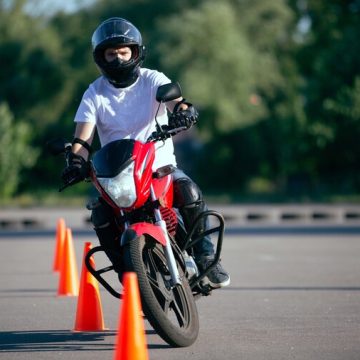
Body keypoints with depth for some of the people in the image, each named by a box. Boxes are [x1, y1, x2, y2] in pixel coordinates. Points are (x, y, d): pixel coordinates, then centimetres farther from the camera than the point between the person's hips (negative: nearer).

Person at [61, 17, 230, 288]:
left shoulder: (152, 80, 0)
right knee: (100, 214, -27)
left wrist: (184, 110, -46)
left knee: (189, 193, -30)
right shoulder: (95, 94, 4)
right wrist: (76, 161, -28)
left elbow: (175, 100, -20)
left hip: (160, 164, -1)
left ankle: (205, 257, -13)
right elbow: (83, 136, -5)